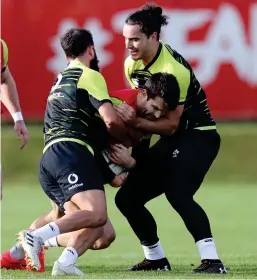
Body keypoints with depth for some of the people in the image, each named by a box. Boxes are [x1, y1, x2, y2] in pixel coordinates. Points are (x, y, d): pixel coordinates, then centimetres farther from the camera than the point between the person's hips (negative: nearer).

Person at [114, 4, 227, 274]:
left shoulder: (174, 69, -24)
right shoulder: (131, 65, 0)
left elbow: (171, 124, -24)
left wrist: (136, 122, -34)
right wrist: (136, 147, 4)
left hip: (197, 136, -9)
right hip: (169, 140, 9)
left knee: (177, 193, -31)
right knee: (127, 198, 3)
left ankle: (212, 260, -30)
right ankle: (156, 259, 18)